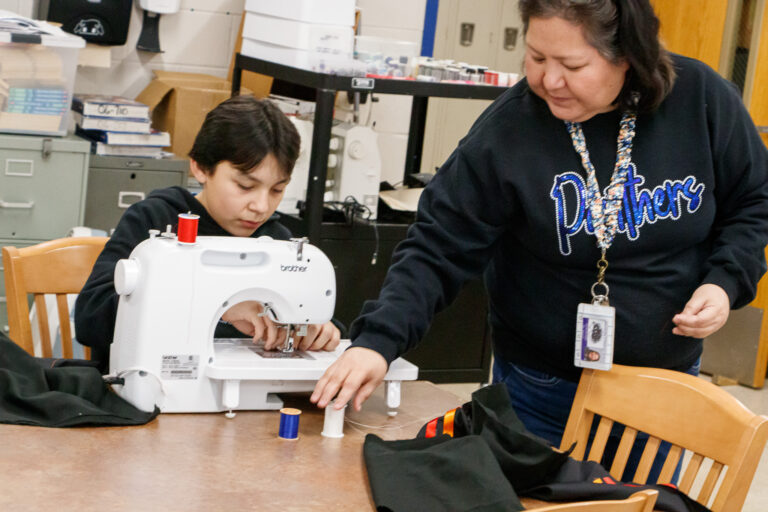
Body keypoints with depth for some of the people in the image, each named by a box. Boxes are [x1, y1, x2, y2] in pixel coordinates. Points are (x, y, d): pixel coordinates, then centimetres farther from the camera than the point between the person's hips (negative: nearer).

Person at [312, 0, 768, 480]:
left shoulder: (703, 98, -14)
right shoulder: (508, 129, -20)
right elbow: (439, 249, -18)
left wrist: (726, 281, -14)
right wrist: (378, 340, -30)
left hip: (668, 385, 2)